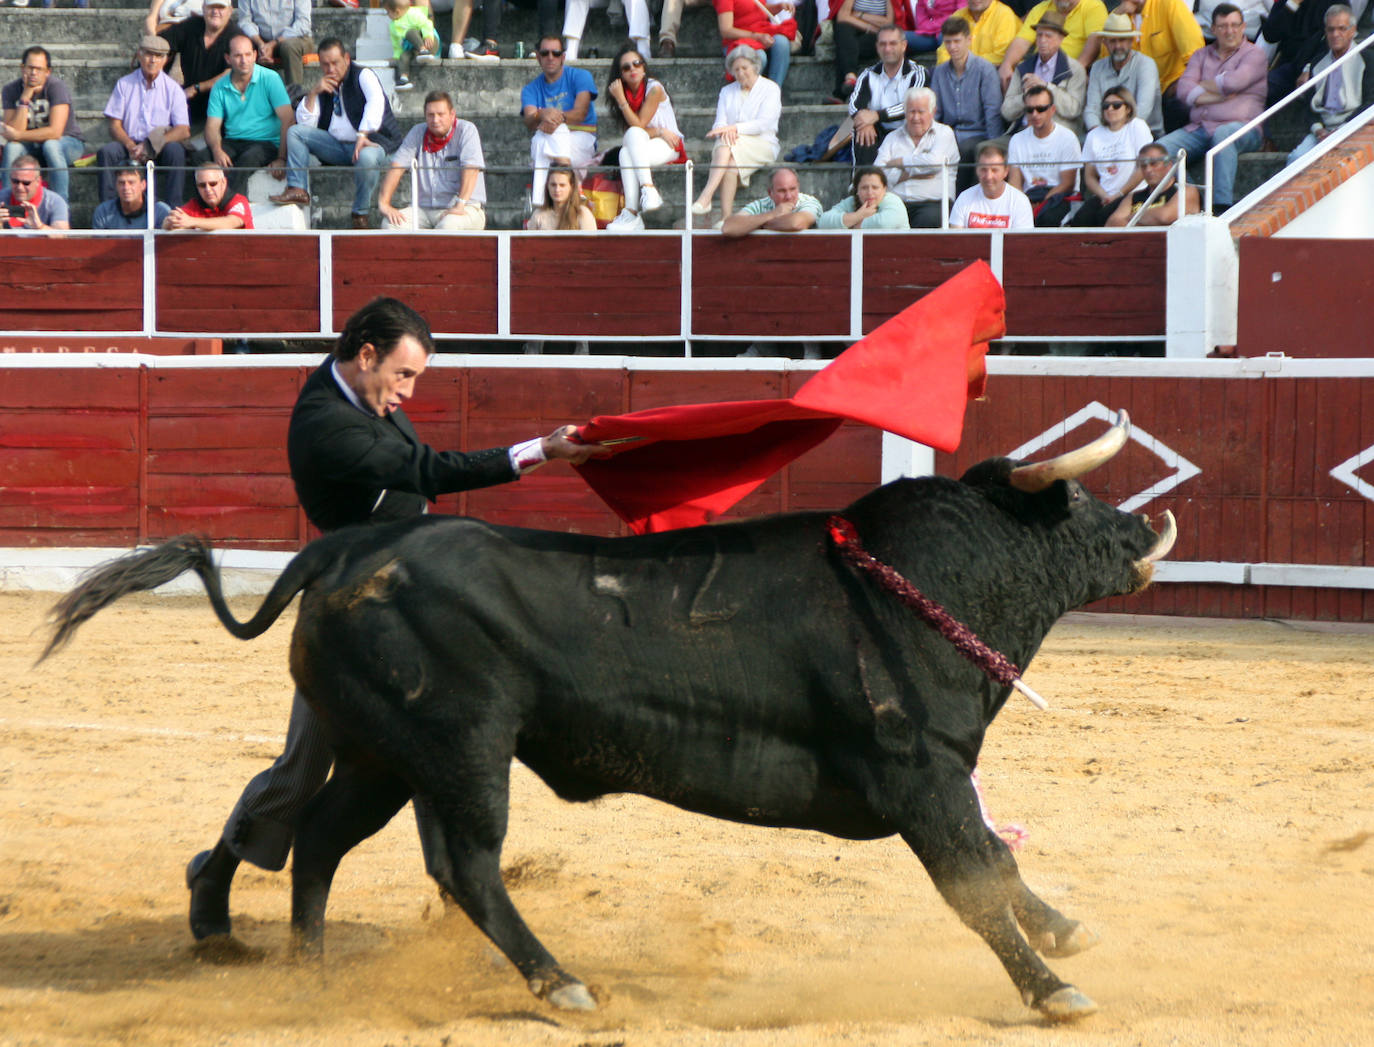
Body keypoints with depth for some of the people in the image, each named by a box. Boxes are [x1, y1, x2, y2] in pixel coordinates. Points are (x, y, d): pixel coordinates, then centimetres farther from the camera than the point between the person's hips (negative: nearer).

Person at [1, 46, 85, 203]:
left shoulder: (56, 87, -20)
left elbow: (55, 132, -28)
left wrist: (18, 136, -22)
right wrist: (25, 98, -27)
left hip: (69, 143, -3)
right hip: (32, 148, 3)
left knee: (50, 145, -36)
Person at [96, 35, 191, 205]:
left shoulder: (173, 89, 4)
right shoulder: (124, 84, 8)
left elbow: (183, 131, -5)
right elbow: (115, 126, 4)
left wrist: (150, 146, -19)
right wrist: (130, 146, -19)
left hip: (160, 148, -1)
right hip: (130, 143, 1)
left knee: (175, 151, -33)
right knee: (106, 152, -28)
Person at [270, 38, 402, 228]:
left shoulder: (363, 76, -2)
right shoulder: (325, 87, 15)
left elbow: (376, 103, -23)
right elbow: (305, 124, 6)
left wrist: (363, 135, -36)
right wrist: (313, 93, -7)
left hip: (370, 142, -6)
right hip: (336, 145, 6)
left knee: (367, 157, -41)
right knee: (294, 132, -4)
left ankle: (361, 216, -25)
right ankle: (297, 189, -17)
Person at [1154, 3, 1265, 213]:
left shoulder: (1253, 55, 7)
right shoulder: (1201, 55, 21)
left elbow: (1234, 82, -13)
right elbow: (1184, 90, 4)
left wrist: (1202, 85, 4)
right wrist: (1219, 96, -8)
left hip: (1240, 126, -5)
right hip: (1197, 129, 5)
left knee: (1223, 134, -41)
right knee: (1159, 149, -19)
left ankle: (1222, 205, -47)